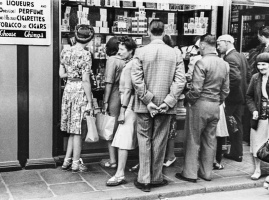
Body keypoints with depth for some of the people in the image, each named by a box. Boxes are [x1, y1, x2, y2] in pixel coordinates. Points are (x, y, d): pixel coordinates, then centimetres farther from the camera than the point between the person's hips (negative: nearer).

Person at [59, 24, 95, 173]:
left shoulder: (65, 51, 6)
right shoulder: (85, 54, -12)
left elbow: (61, 74, 11)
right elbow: (85, 80, -15)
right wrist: (89, 102, -12)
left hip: (68, 88, 6)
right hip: (80, 90, -6)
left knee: (73, 129, 17)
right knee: (78, 129, 3)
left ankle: (67, 160, 20)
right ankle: (76, 163, 12)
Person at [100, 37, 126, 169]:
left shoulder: (112, 60, -9)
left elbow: (109, 82, -12)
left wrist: (105, 102, -9)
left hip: (113, 96, -6)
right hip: (123, 95, 6)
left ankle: (112, 160, 7)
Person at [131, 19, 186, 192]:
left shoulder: (141, 52, -7)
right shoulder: (174, 53, -2)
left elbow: (137, 79, -12)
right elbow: (180, 80, -6)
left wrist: (148, 101, -8)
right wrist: (168, 102, -6)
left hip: (144, 106, -1)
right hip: (165, 106, 1)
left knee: (144, 140, 9)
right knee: (160, 141, 12)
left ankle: (144, 180, 11)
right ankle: (156, 178, 21)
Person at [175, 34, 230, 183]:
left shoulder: (202, 62, -15)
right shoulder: (224, 64, 6)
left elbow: (196, 89, -19)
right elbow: (225, 90, 9)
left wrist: (187, 98, -2)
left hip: (199, 105, -6)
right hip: (215, 106, 7)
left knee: (193, 140, 4)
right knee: (210, 140, 14)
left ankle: (190, 173, 10)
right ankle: (206, 172, 23)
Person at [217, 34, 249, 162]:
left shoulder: (229, 58, -18)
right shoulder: (241, 56, 10)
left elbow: (236, 78, -29)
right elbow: (247, 76, 15)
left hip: (231, 99, -9)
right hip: (241, 97, 9)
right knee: (237, 125, 15)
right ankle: (237, 153, 24)